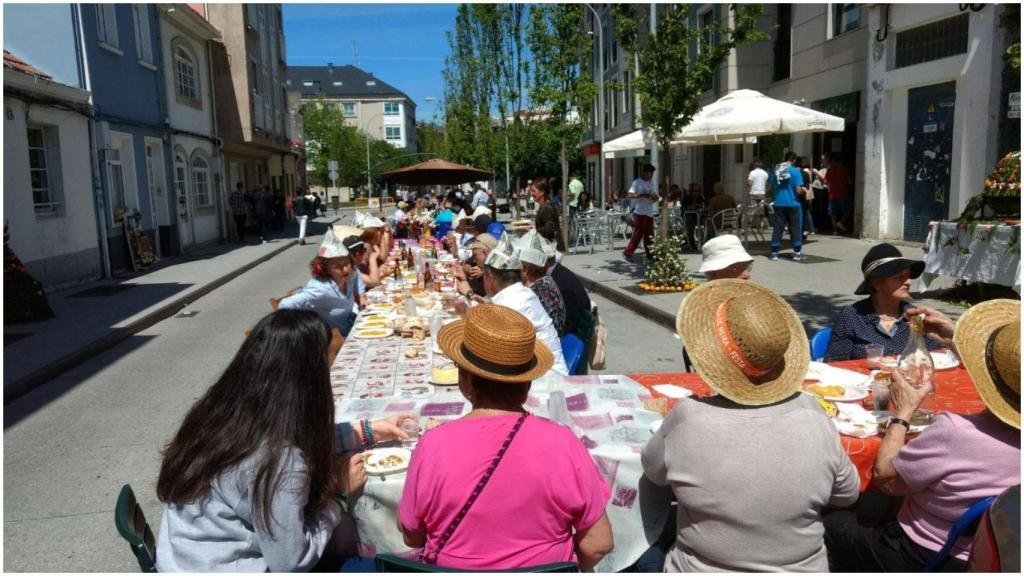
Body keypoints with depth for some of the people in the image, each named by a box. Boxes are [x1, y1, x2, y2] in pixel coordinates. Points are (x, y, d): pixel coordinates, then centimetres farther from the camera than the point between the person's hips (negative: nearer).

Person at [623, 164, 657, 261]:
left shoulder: (649, 184, 18)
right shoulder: (637, 183, -6)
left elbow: (653, 197, 24)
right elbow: (629, 196, -15)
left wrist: (655, 198, 0)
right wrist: (642, 195, -24)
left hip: (649, 213, 8)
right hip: (640, 213, -8)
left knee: (649, 235, 9)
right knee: (638, 234, -8)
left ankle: (650, 254, 14)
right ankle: (627, 252, 0)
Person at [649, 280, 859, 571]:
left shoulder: (687, 418, -25)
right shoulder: (811, 414, -17)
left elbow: (652, 470, -3)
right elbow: (848, 494, 1)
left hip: (700, 569, -2)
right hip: (802, 569, 3)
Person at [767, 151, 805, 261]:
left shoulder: (776, 170, 3)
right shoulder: (795, 171, -8)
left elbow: (769, 186, 10)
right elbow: (798, 190, -11)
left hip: (779, 204, 3)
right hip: (793, 204, -3)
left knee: (777, 228, 6)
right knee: (796, 228, 7)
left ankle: (774, 253, 4)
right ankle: (797, 253, 8)